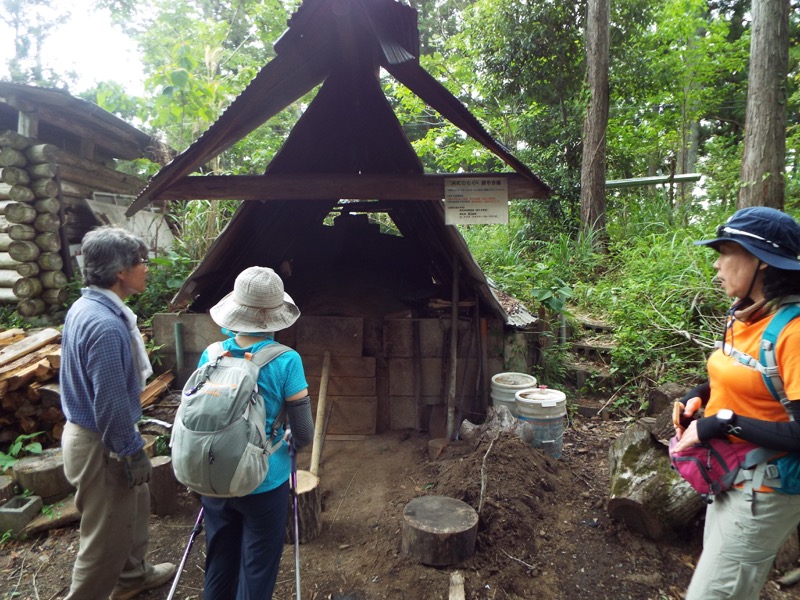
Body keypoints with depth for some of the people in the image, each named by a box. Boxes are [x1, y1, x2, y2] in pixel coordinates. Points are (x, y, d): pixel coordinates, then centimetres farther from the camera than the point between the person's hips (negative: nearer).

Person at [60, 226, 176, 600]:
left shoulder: (86, 307, 2)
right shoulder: (106, 325, -30)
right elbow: (111, 402, -28)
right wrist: (132, 452, -16)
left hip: (86, 430, 10)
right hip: (100, 445, -10)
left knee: (135, 506, 27)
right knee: (107, 535, 9)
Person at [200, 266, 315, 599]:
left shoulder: (210, 355, -7)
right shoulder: (285, 362, -19)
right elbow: (304, 434, -13)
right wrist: (291, 439, 9)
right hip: (264, 482, -4)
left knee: (219, 562, 23)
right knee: (256, 567, 15)